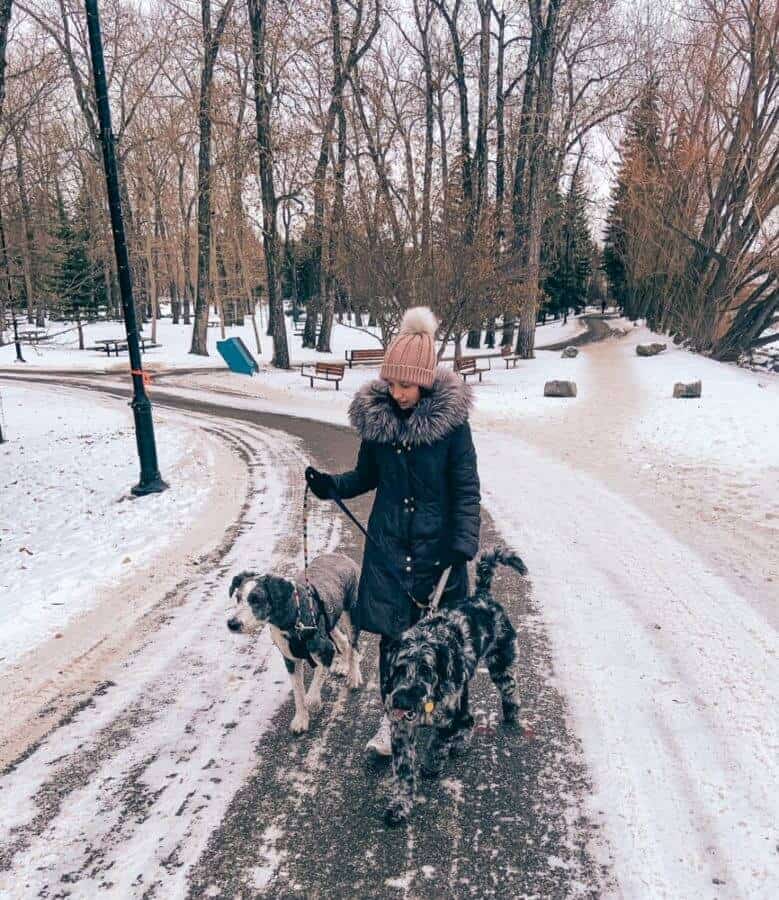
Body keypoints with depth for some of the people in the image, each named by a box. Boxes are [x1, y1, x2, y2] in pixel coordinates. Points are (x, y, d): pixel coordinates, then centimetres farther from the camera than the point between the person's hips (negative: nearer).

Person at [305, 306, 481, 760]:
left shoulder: (450, 421, -14)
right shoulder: (375, 416, -5)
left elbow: (467, 492, -11)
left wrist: (462, 552, -19)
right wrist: (332, 485, -10)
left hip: (436, 544, -2)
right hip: (387, 544, 2)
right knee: (391, 633, 8)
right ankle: (393, 718, 29)